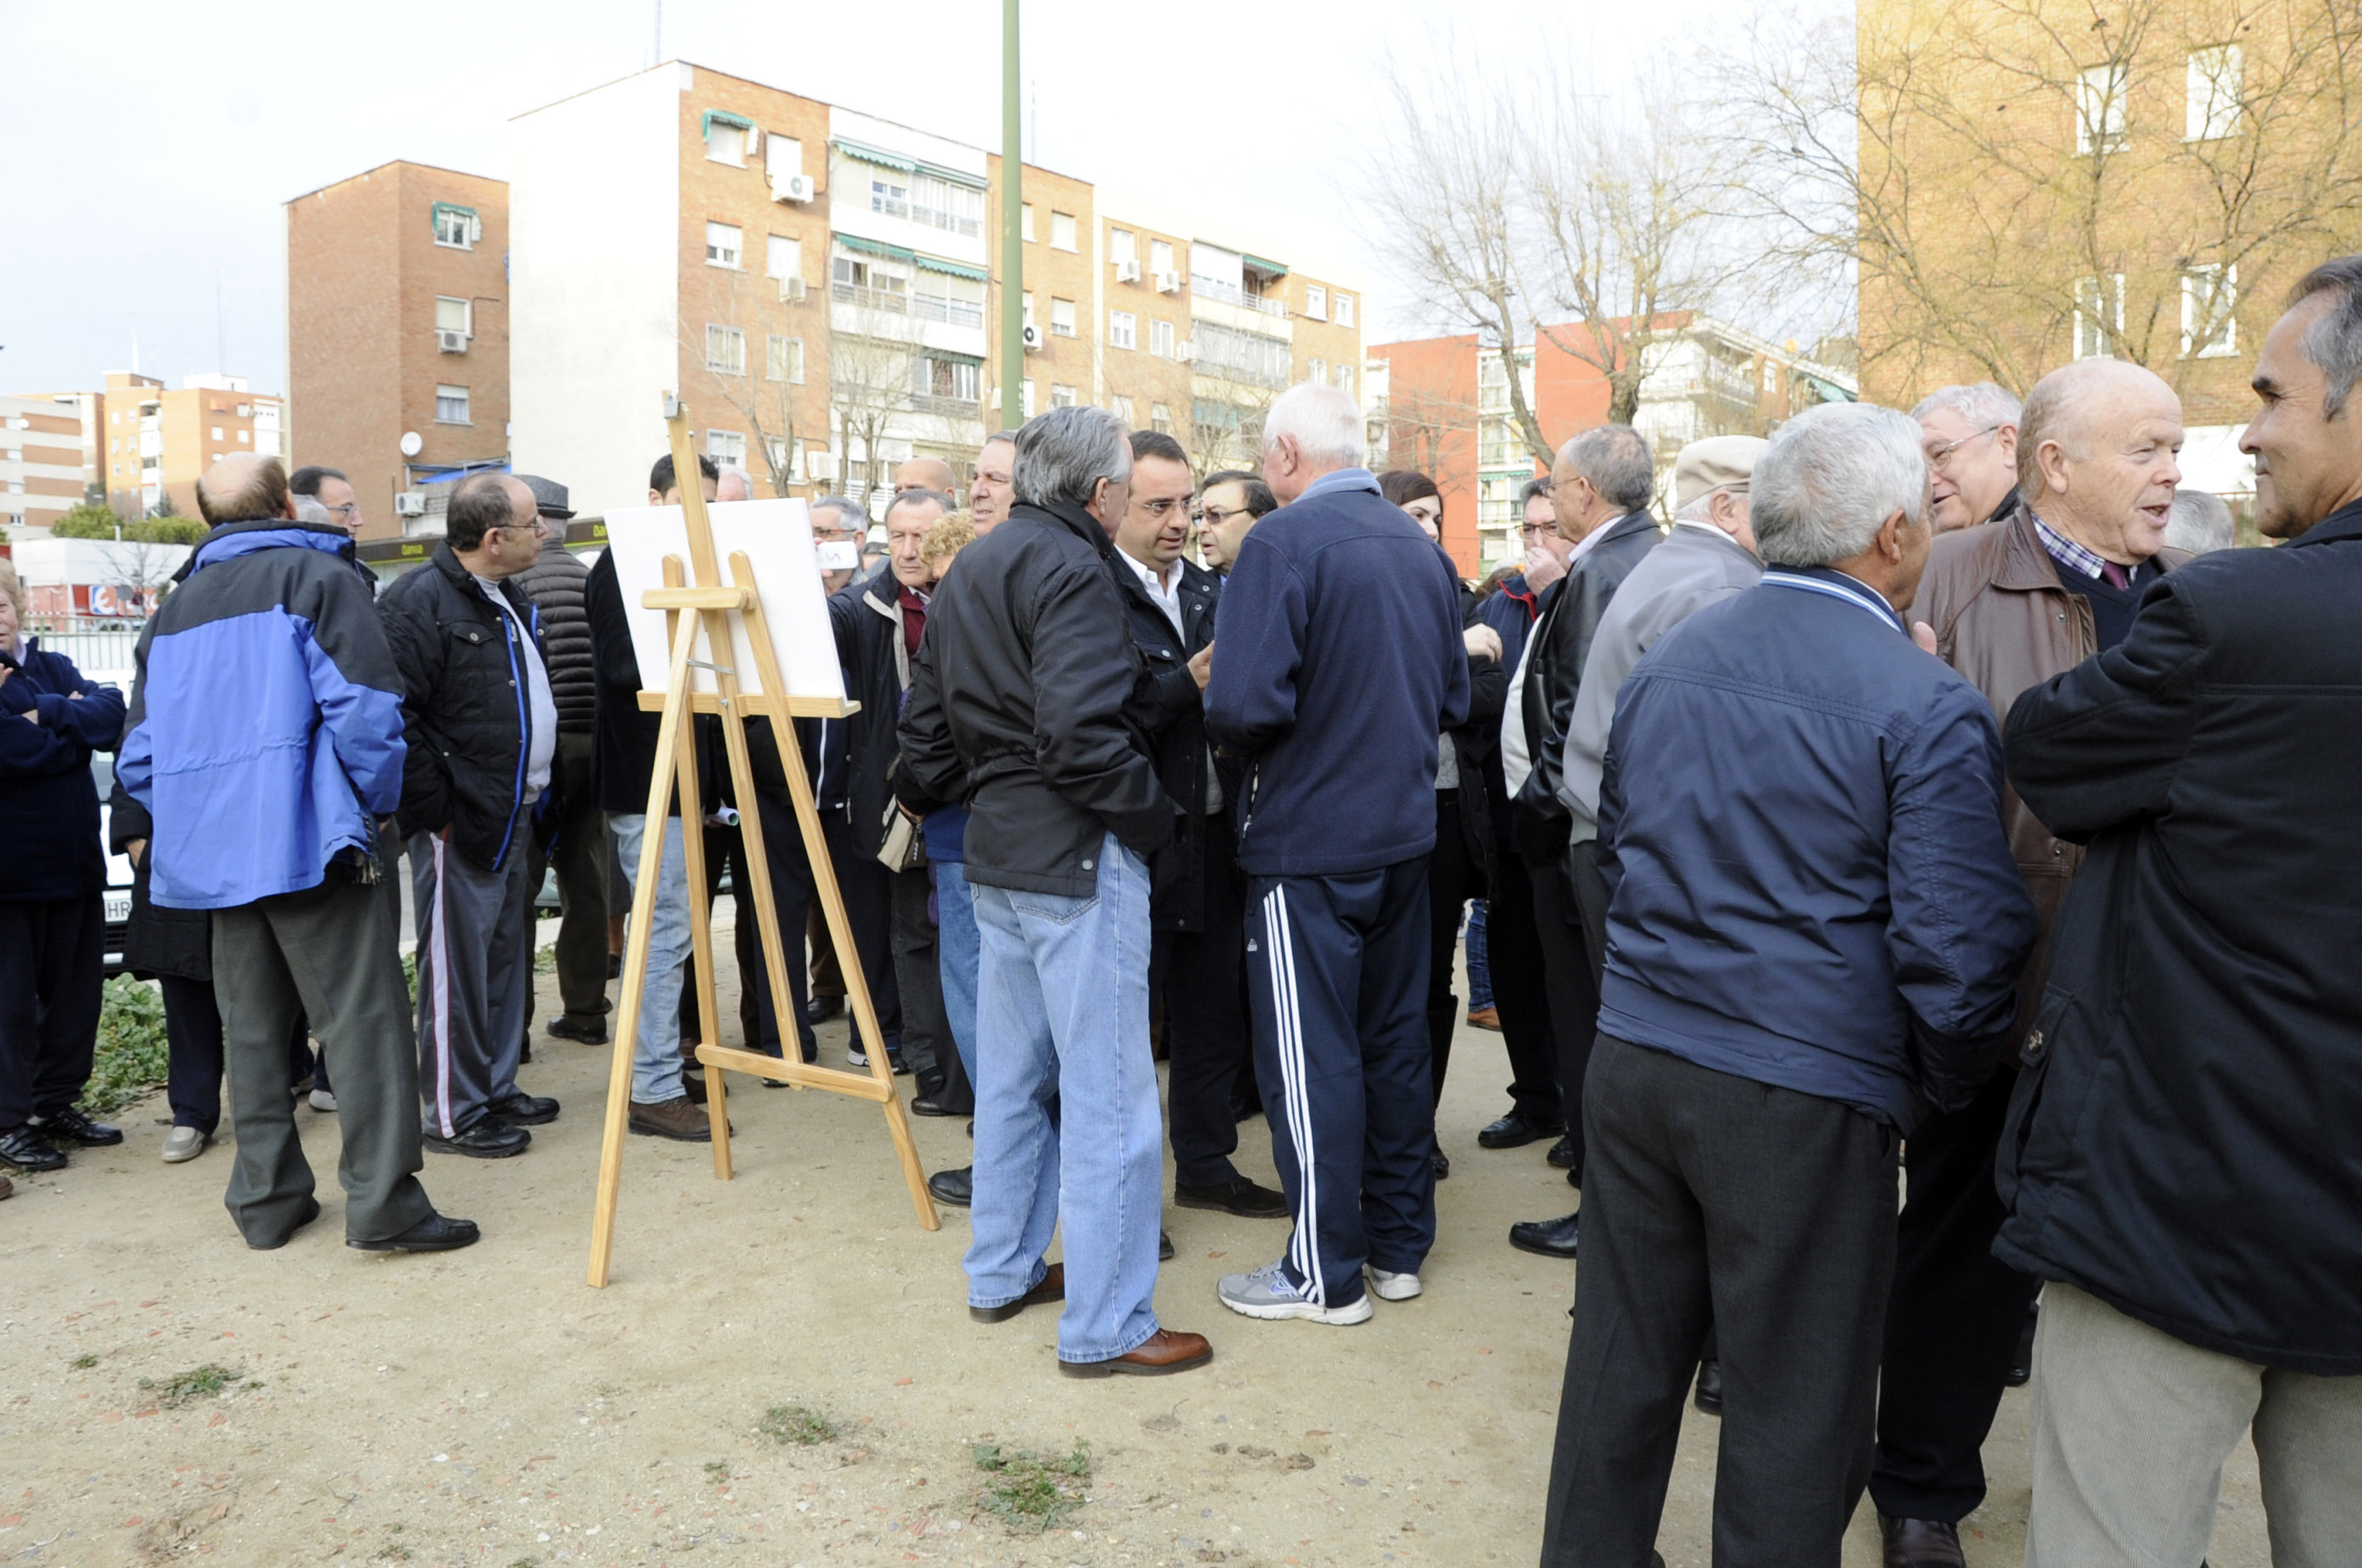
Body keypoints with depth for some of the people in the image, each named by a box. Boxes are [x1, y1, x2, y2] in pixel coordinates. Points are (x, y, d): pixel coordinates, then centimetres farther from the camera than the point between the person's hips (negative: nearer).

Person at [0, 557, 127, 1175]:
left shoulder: (53, 668, 10)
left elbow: (111, 713, -6)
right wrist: (74, 727, -10)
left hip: (73, 862, 5)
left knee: (75, 989, 12)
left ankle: (57, 1104, 25)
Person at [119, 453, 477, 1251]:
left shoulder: (175, 607, 17)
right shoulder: (318, 575, -2)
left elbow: (139, 754, 15)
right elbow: (364, 707, -15)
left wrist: (194, 825, 21)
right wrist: (380, 803, -2)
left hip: (215, 852, 7)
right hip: (311, 844, -6)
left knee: (252, 1026, 13)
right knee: (363, 1016, -4)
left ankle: (266, 1199, 19)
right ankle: (382, 1201, -6)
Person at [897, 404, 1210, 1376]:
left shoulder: (969, 573, 15)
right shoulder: (1069, 570, -14)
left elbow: (925, 732, 17)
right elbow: (1081, 736, -25)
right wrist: (1157, 815, -12)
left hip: (996, 856, 10)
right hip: (1078, 857, -10)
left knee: (1012, 1074, 19)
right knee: (1108, 1095, -2)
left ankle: (1002, 1274, 32)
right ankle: (1105, 1326, 7)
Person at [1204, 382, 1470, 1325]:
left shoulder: (1284, 541, -15)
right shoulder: (1420, 545, 7)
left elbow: (1245, 704, -24)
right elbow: (1455, 697, 12)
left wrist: (1235, 742, -3)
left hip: (1309, 838, -7)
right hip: (1405, 830, 7)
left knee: (1310, 1058, 3)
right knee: (1395, 1038, 16)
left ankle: (1326, 1273, 13)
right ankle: (1399, 1245, 28)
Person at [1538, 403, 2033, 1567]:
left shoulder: (1662, 663, 6)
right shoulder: (1926, 708, -12)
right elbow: (1959, 954, -14)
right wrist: (1938, 1090, 4)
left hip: (1633, 1064, 6)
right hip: (1807, 1098, -5)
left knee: (1621, 1364, 18)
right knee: (1791, 1423, 10)